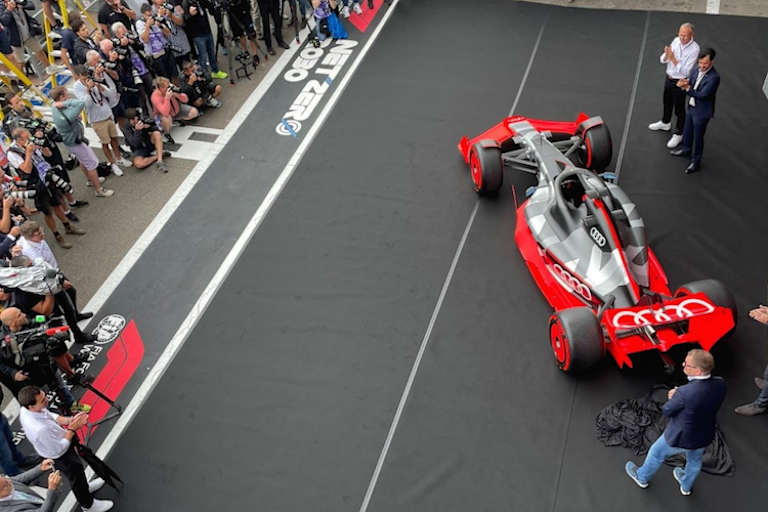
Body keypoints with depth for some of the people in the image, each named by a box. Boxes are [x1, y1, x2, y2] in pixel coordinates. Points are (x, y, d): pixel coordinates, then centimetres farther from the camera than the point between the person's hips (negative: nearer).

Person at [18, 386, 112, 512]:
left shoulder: (26, 409, -22)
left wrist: (68, 420, -15)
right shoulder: (40, 430, -45)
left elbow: (49, 415, -2)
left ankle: (85, 487, 64)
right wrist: (72, 429, -25)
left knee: (78, 469, 34)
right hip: (61, 457, -7)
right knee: (76, 478, 22)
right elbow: (59, 450, -29)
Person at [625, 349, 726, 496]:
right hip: (704, 438, 5)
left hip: (679, 439, -4)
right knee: (694, 461, 35)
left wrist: (673, 397, -4)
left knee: (656, 453, 27)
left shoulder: (684, 393, -40)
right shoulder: (720, 384, -23)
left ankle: (642, 477, 54)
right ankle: (686, 486, 63)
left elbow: (666, 411, -21)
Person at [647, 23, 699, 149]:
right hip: (668, 77, 6)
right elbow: (663, 60, -3)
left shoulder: (694, 49, -24)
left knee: (679, 108, 9)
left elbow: (685, 71, -26)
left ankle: (678, 134, 25)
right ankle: (665, 123, 52)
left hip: (680, 82, -6)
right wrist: (666, 55, -26)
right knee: (667, 102, 27)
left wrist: (673, 58, -30)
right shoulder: (676, 40, -7)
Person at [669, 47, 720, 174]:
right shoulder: (697, 69, -6)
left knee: (698, 137, 9)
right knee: (687, 130, 27)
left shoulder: (714, 77, -28)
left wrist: (687, 88, -34)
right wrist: (685, 83, -22)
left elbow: (702, 95, -29)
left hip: (701, 111, -7)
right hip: (691, 107, 7)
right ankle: (686, 149, 52)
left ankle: (696, 161, 26)